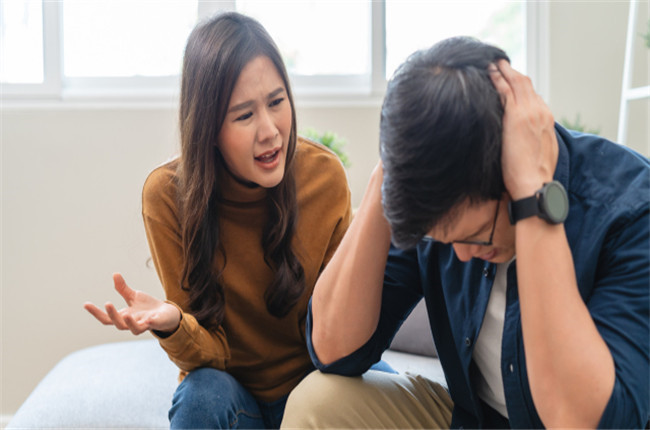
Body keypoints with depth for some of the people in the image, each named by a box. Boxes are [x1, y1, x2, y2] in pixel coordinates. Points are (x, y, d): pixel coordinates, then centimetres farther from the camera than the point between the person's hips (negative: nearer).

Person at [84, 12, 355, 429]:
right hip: (228, 384, -2)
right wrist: (173, 325, -38)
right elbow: (211, 355, -16)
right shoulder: (167, 193, -18)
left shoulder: (325, 175, -15)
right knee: (205, 393, -34)